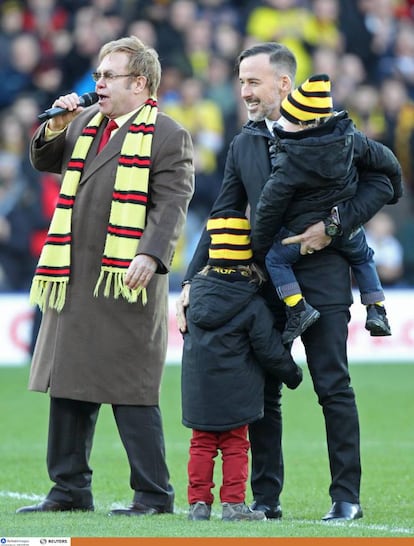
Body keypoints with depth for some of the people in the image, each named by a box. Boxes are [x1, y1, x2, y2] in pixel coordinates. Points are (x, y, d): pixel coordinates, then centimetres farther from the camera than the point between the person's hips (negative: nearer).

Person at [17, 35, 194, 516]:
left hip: (127, 280, -8)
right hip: (75, 279, 8)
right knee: (69, 387, 12)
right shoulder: (86, 123, 16)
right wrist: (56, 129, 6)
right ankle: (70, 490, 21)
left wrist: (151, 257, -28)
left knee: (130, 392, -6)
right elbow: (44, 162, 26)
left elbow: (171, 205, -14)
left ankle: (153, 495, 0)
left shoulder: (167, 136, -5)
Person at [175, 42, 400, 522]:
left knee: (333, 388, -4)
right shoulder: (244, 145, 13)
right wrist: (191, 281, 7)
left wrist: (335, 226, -17)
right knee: (262, 392, 5)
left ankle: (346, 496, 1)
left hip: (321, 279, -5)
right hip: (264, 281, 5)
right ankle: (265, 498, 10)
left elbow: (379, 185, -6)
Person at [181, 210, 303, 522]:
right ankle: (233, 502, 3)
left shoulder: (197, 288, -1)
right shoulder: (253, 305, -12)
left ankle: (199, 502, 8)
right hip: (235, 391, -3)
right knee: (235, 446, 6)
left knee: (202, 445, 11)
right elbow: (269, 350, -8)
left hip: (197, 389, 3)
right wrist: (292, 373, 9)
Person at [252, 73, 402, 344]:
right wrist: (395, 188, 25)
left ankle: (298, 308, -4)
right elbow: (386, 161, 4)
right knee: (363, 256, 30)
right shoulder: (350, 138, -8)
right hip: (348, 228, 5)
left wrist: (260, 247, -1)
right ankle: (376, 310, 23)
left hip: (304, 231, -5)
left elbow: (270, 207, -14)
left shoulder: (288, 164, -20)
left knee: (275, 258, 11)